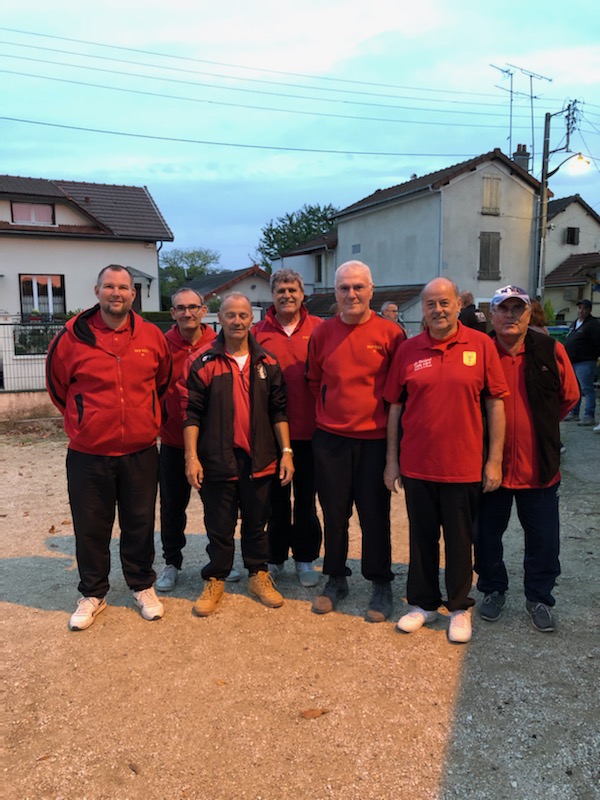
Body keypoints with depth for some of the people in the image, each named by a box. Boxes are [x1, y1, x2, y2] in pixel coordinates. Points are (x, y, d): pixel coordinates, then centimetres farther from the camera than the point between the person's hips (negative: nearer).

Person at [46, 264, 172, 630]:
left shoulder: (152, 336, 0)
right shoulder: (73, 336, -6)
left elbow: (163, 381, 16)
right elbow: (57, 384, 9)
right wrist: (84, 420, 11)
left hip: (141, 452, 1)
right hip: (88, 453, -1)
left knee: (140, 524, 13)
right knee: (91, 527, 11)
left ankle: (143, 586, 33)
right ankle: (93, 594, 31)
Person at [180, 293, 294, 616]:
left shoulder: (267, 362, 4)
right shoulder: (203, 363, -3)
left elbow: (279, 410, 6)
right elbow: (191, 413, -4)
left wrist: (286, 451, 2)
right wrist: (191, 457, -9)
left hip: (259, 459, 2)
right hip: (217, 459, -2)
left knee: (256, 522, 16)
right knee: (219, 525, 10)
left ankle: (259, 575, 32)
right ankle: (215, 580, 26)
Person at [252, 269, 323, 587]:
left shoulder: (319, 329, 1)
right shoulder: (259, 332, 3)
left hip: (308, 429, -1)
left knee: (306, 498, 11)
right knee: (276, 496, 12)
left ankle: (305, 558, 26)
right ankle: (276, 557, 28)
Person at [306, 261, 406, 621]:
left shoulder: (390, 333, -6)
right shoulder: (322, 333, 2)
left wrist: (383, 414, 0)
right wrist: (330, 410, 8)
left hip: (374, 438, -2)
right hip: (330, 437, 3)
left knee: (375, 514, 7)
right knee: (334, 512, 12)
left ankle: (381, 585, 25)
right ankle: (336, 579, 30)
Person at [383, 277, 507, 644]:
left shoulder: (481, 345, -4)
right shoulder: (408, 350, 1)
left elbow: (495, 403, -2)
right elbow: (395, 407, 4)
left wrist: (495, 459, -4)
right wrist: (392, 460, 4)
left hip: (464, 465, -1)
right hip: (417, 465, 2)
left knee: (459, 540, 12)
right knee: (422, 538, 15)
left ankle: (460, 608, 31)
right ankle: (423, 603, 32)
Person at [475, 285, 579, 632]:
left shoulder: (551, 351, -5)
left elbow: (569, 396, 8)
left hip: (539, 466, 1)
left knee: (543, 538, 12)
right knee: (487, 534, 14)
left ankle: (540, 597, 33)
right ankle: (494, 590, 37)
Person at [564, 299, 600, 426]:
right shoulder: (574, 324, 19)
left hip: (585, 363, -9)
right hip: (572, 362, 9)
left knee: (587, 389, -8)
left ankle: (589, 416, -6)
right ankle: (573, 413, 26)